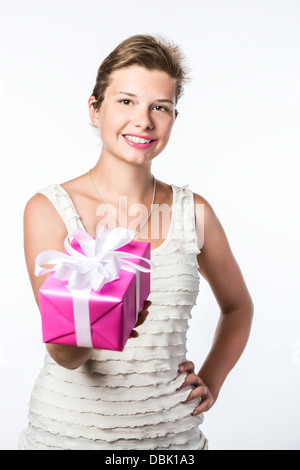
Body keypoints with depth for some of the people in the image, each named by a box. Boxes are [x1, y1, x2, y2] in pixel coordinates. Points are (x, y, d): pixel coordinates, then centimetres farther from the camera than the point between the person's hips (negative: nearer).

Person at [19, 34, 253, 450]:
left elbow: (238, 307, 12)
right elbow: (63, 353, -17)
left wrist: (211, 382, 1)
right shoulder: (49, 209, -11)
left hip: (172, 431, 2)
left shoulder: (194, 212, -4)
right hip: (70, 429, -1)